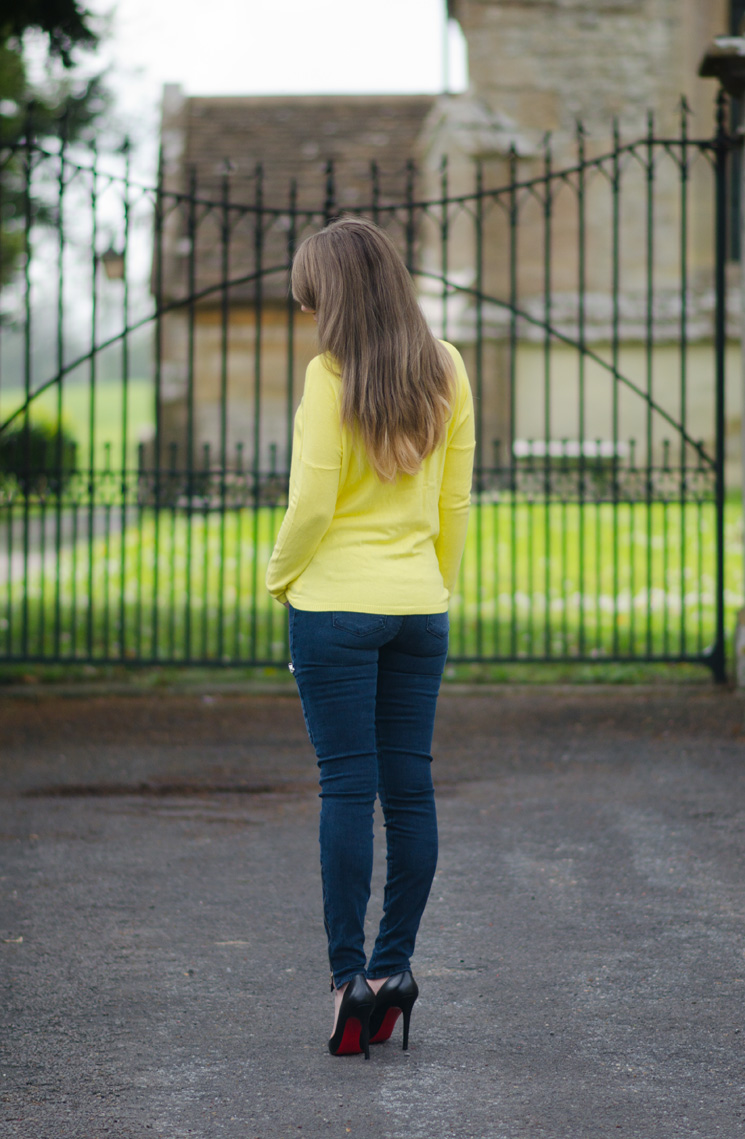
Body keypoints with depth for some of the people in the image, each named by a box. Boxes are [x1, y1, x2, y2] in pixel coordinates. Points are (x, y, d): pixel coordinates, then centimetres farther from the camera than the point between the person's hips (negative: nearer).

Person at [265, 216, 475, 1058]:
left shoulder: (332, 375, -13)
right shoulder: (446, 372, 4)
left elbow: (312, 504, -14)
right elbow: (456, 502, 9)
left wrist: (279, 574, 3)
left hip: (336, 603, -5)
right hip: (420, 607, 5)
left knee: (348, 786, -3)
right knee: (410, 786, 8)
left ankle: (348, 972, -4)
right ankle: (394, 964, 12)